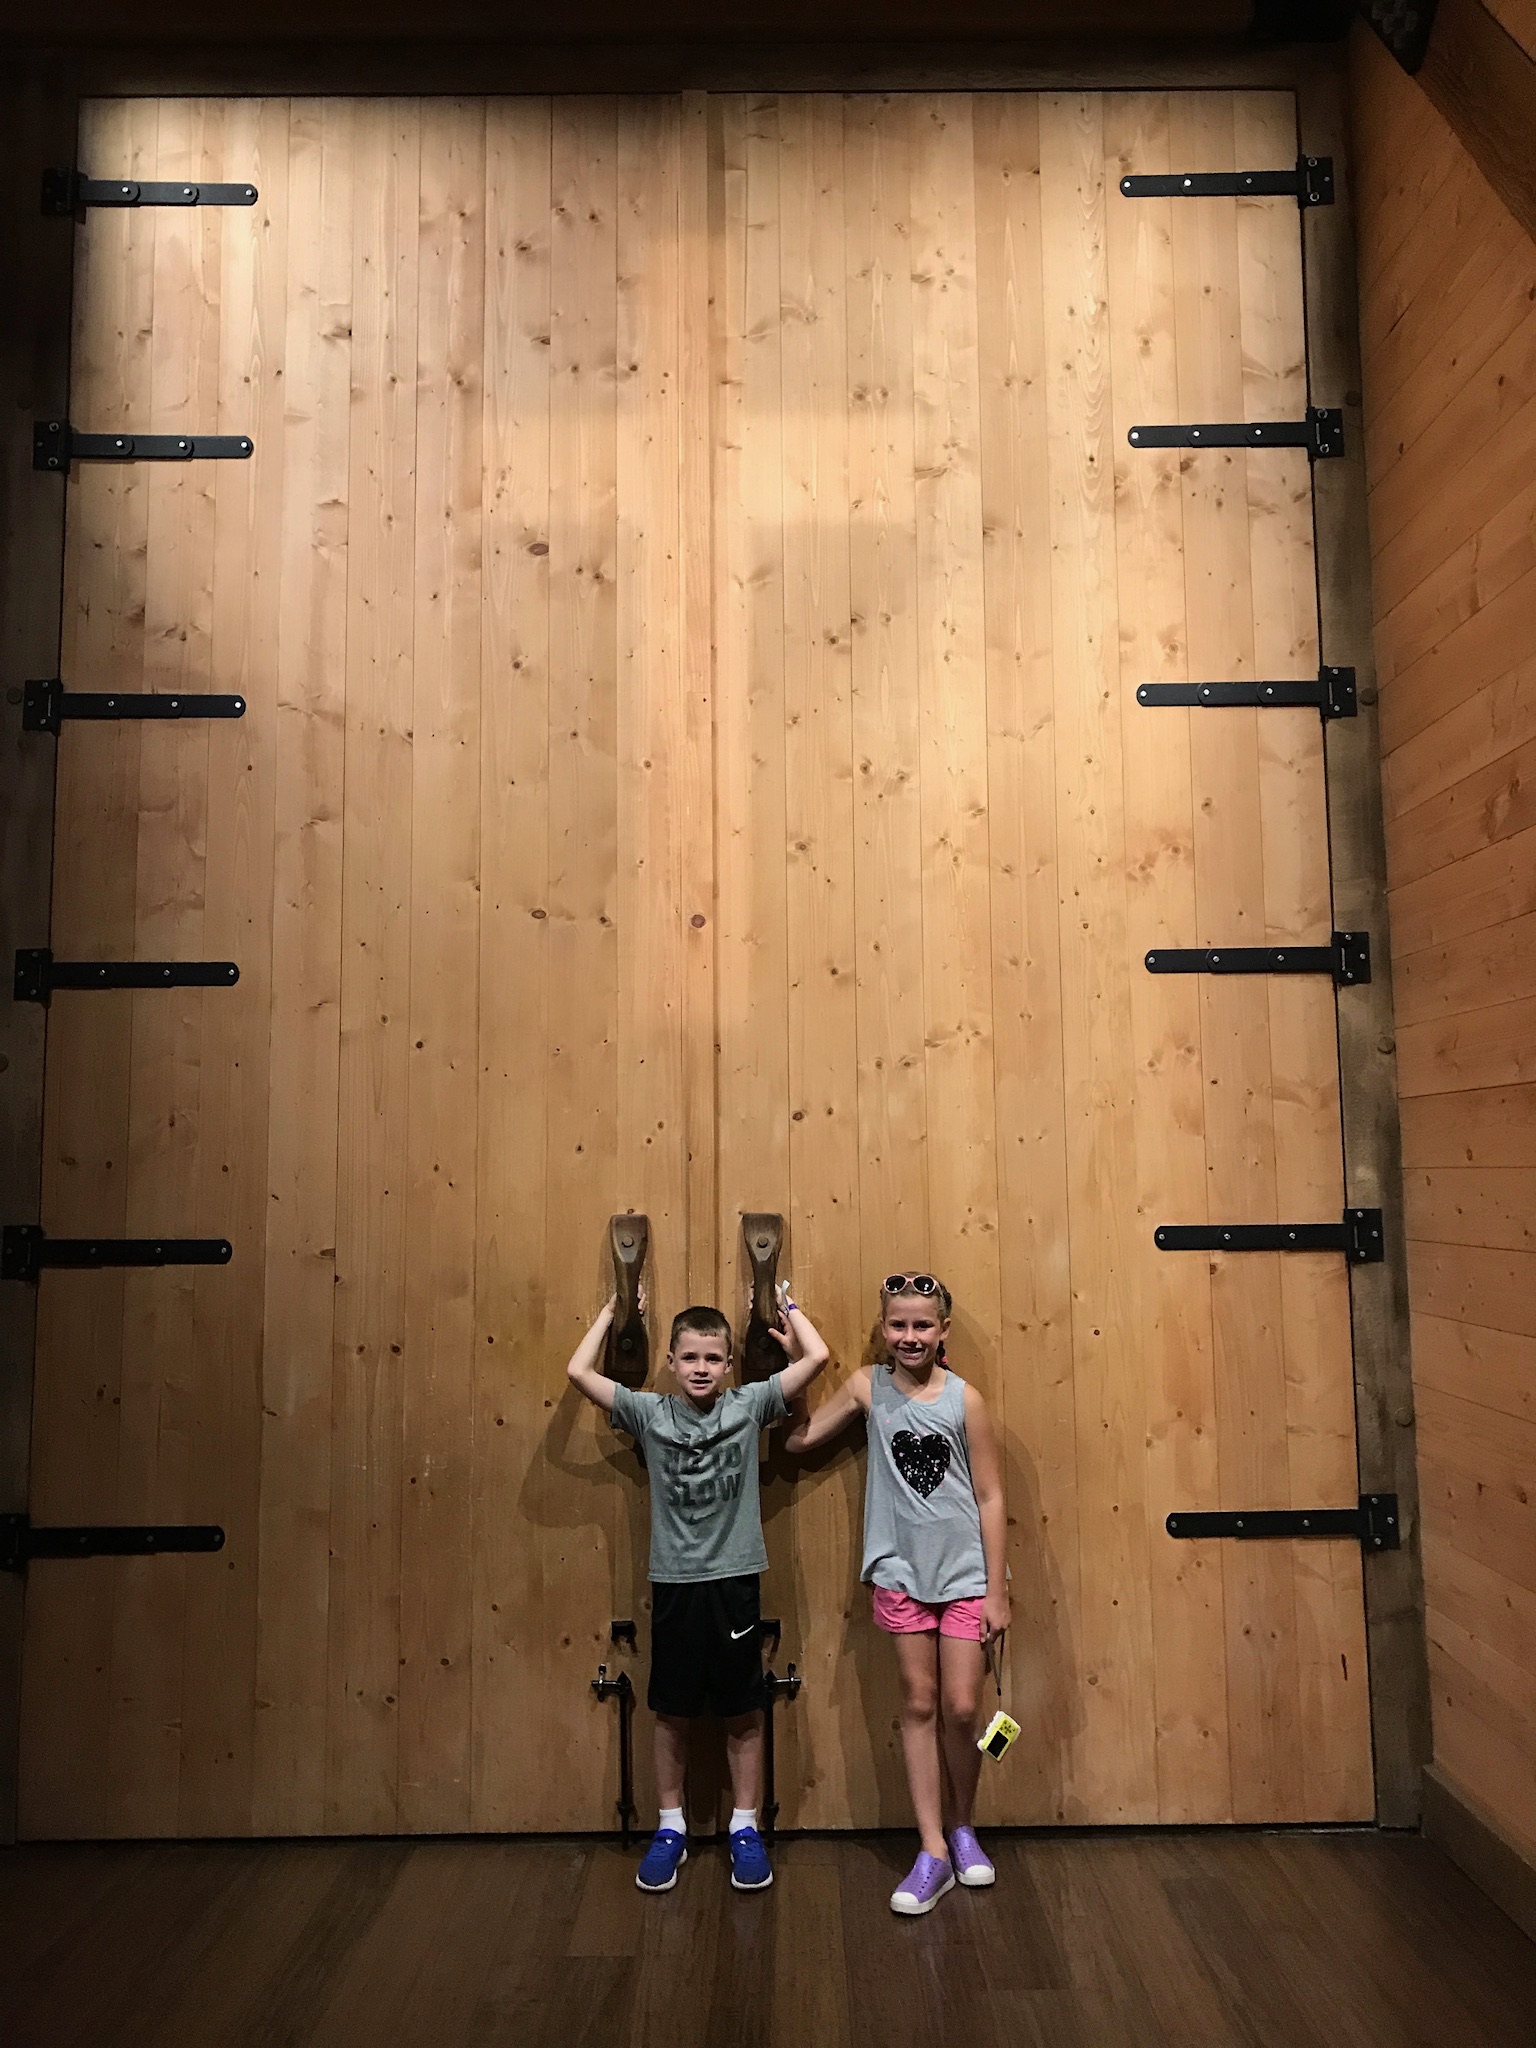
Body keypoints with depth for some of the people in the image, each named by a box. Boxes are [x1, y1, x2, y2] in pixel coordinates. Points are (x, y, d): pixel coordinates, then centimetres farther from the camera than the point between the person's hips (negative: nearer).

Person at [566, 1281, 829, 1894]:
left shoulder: (750, 1405, -4)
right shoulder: (649, 1413, -3)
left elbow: (816, 1357, -11)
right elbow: (578, 1372, -10)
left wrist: (787, 1307, 0)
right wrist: (611, 1312, -1)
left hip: (734, 1581, 0)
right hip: (673, 1584, 1)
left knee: (743, 1712, 11)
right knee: (672, 1712, 13)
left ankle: (745, 1830, 27)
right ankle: (670, 1829, 29)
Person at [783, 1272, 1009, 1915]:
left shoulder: (964, 1398, -9)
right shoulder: (867, 1386, -3)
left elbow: (990, 1497, -5)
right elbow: (798, 1437, -2)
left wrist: (996, 1592, -6)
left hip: (965, 1572, -1)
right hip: (902, 1572, 1)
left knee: (961, 1708, 3)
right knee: (919, 1706, 8)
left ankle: (961, 1827, 29)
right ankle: (934, 1852, 19)